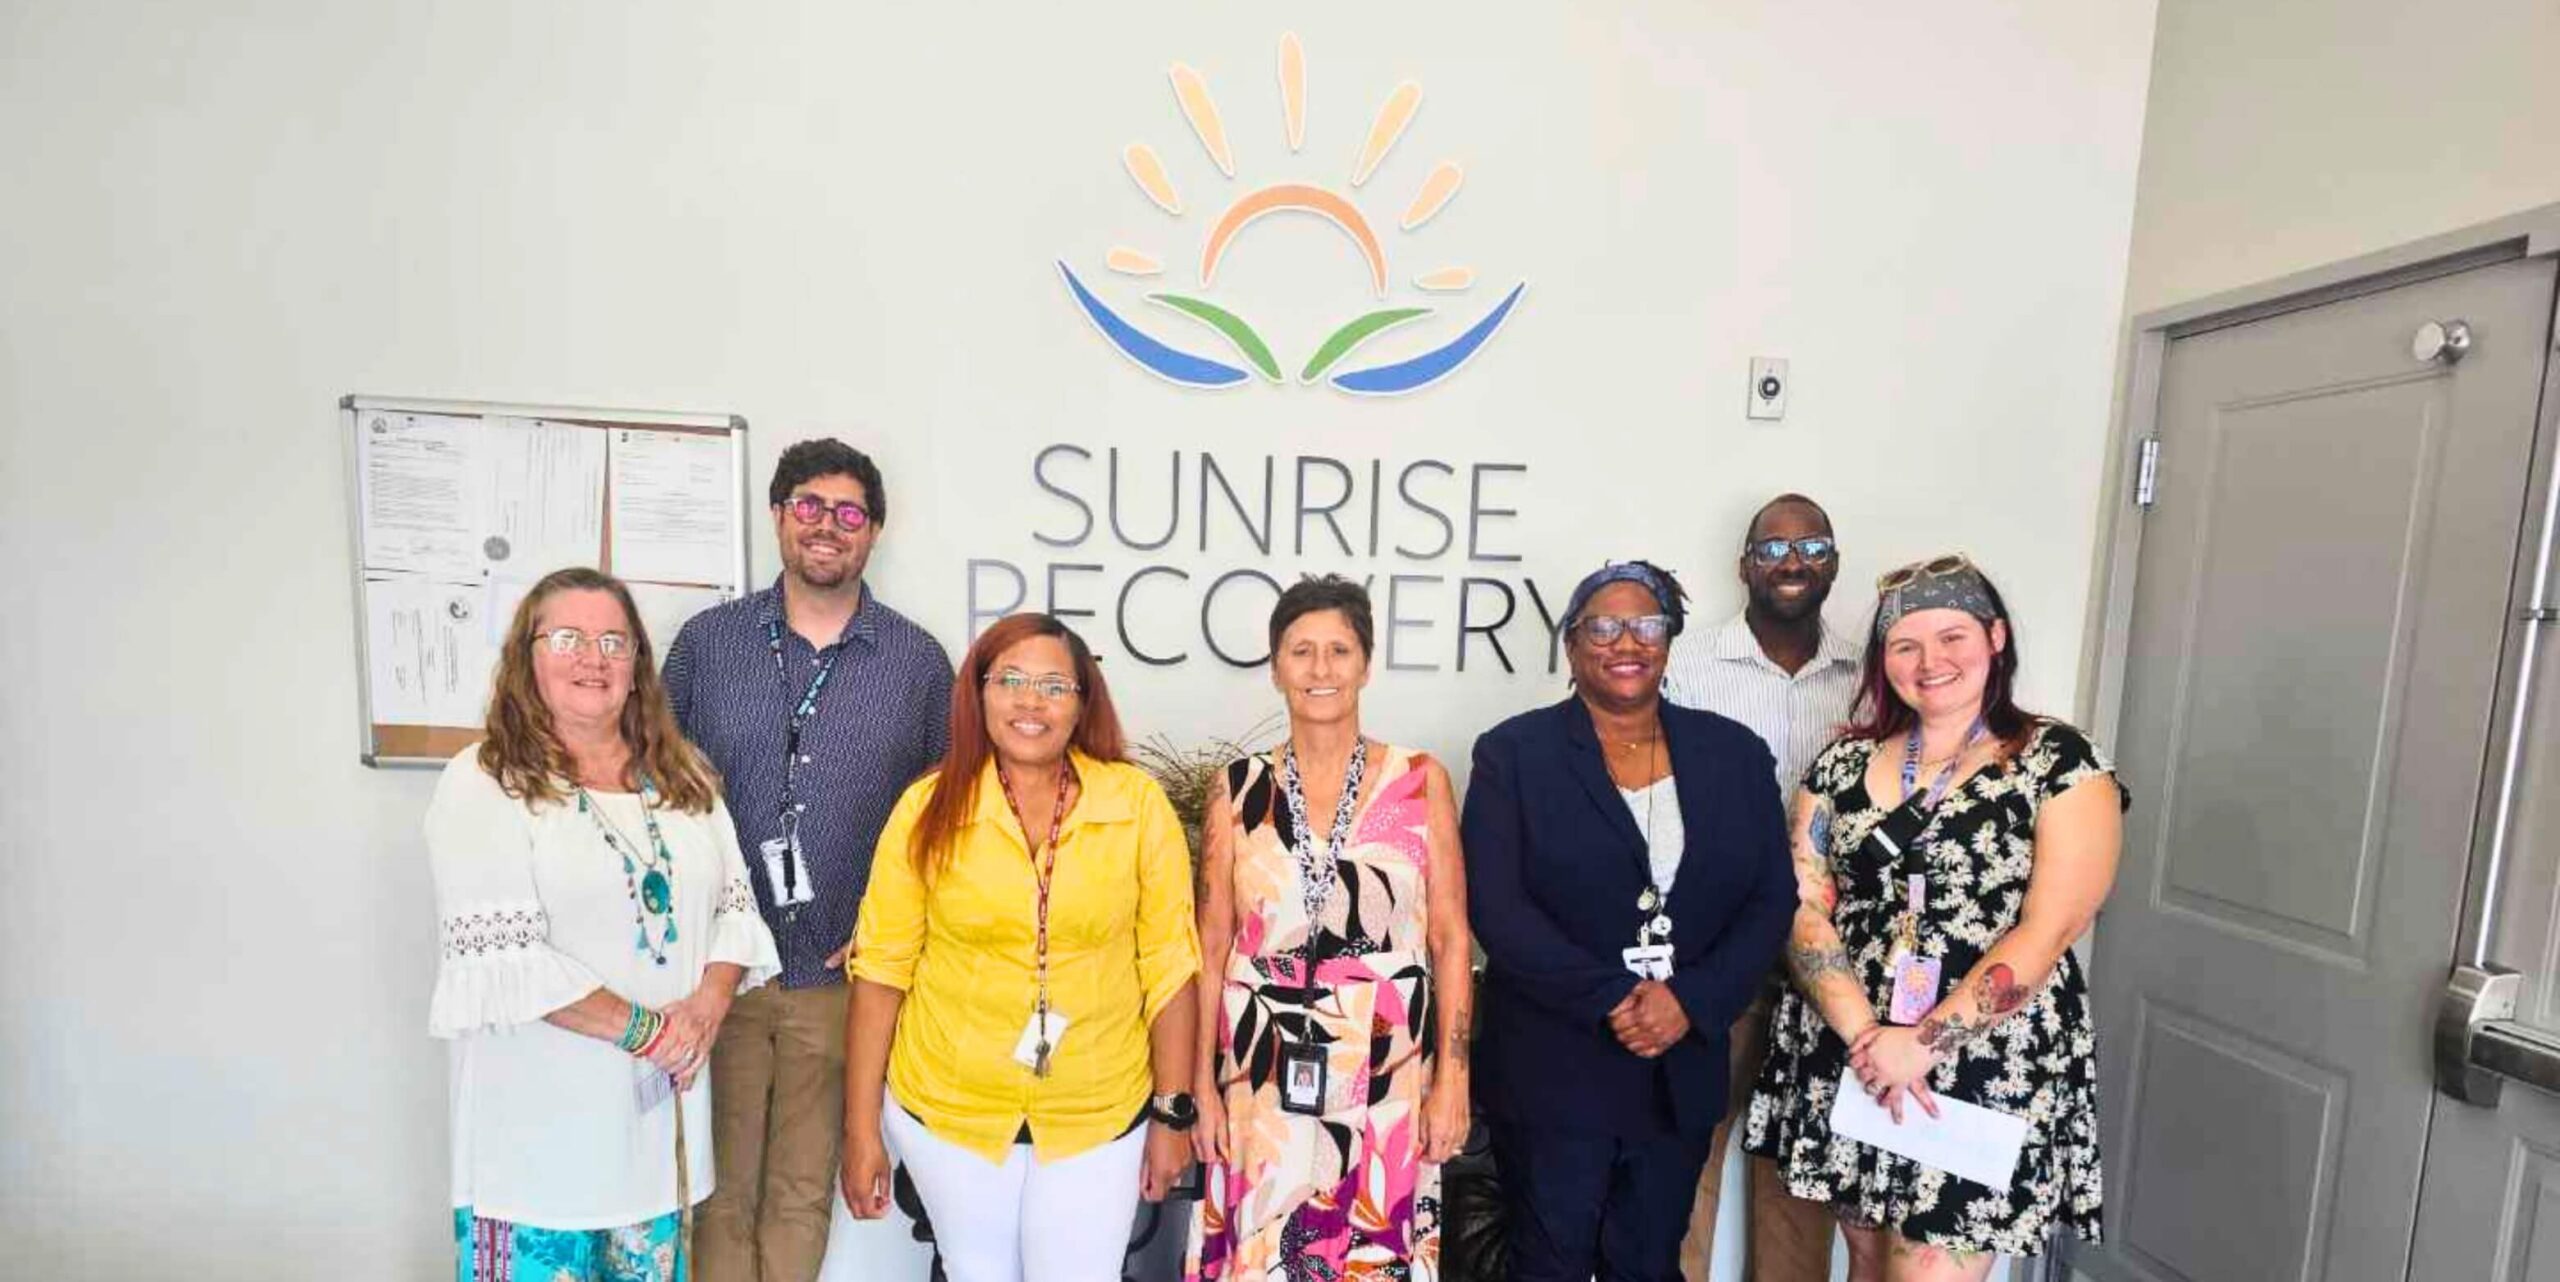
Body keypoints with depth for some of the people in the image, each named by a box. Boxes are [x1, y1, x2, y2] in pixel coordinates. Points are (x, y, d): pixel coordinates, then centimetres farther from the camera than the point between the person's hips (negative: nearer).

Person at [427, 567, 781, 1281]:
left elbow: (735, 905, 7)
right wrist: (645, 1029, -17)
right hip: (539, 1113, -4)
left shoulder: (684, 777, 7)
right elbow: (501, 959, -17)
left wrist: (705, 1010, -10)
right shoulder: (484, 784, -9)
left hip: (660, 1101, 5)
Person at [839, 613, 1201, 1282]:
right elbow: (880, 971, -4)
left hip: (1099, 1119, -1)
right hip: (947, 1110, 1)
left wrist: (1172, 1114, -2)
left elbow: (1169, 968, -6)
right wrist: (862, 1130, -1)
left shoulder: (1139, 805, -12)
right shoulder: (928, 808, -10)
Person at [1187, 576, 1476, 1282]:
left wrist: (1452, 1077, -4)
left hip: (1386, 1073, 0)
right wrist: (1201, 1083, 0)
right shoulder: (1239, 788, 0)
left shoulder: (1420, 782, -2)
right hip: (1262, 1076, 1)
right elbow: (1212, 946, 3)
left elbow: (1451, 939, 0)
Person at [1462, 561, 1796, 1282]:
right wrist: (1610, 1001, -18)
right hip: (1551, 1074, -2)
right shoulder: (1513, 753, -5)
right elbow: (1495, 904, -12)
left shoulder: (1735, 753, 4)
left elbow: (1772, 899, 1)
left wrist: (1690, 1002, -12)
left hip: (1681, 1074, 3)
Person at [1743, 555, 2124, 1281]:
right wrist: (1866, 1037, -14)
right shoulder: (1842, 764, 4)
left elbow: (2046, 932, -12)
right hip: (1847, 1059, 4)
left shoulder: (2063, 764, -5)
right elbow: (1802, 909, -2)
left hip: (1986, 1070, -3)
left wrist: (1922, 1045, -17)